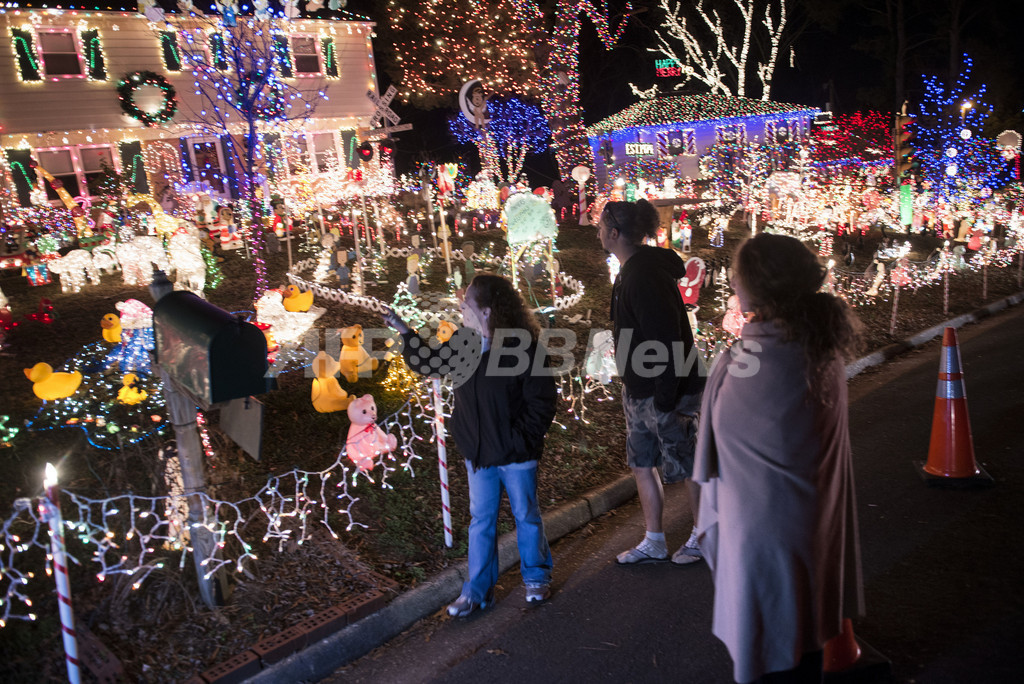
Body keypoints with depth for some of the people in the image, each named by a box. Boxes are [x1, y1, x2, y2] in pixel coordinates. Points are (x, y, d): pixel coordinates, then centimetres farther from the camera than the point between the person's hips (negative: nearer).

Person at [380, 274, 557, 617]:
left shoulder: (524, 347, -18)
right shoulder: (463, 343, 0)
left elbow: (541, 402, -14)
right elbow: (429, 361, 18)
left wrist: (522, 440, -16)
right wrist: (403, 331, 10)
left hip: (516, 454, -5)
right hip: (478, 454, 5)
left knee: (526, 515, 13)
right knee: (481, 519, 12)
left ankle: (536, 577, 33)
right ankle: (477, 589, 24)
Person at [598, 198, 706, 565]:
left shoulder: (644, 275, -23)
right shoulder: (630, 271, 9)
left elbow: (667, 342, -26)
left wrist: (666, 401, -23)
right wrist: (633, 389, 18)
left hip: (667, 392, -10)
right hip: (639, 391, 10)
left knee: (688, 466, 8)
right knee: (642, 464, 16)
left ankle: (703, 537, 27)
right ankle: (654, 543, 29)